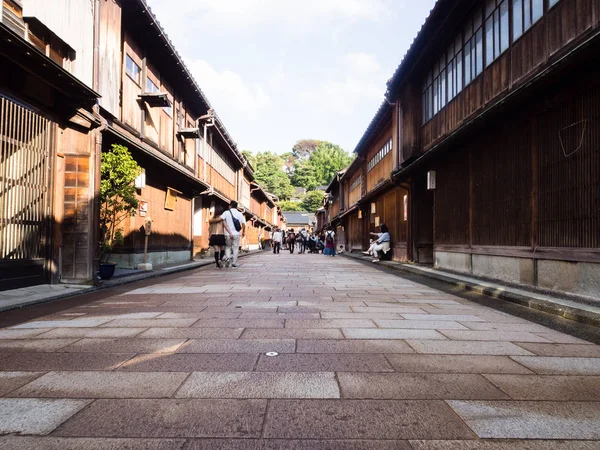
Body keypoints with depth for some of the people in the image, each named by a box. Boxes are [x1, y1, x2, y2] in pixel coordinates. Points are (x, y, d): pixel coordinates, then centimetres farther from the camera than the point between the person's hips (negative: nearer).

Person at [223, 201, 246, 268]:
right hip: (236, 234, 1)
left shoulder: (226, 213, -1)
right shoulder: (240, 214, 4)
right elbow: (243, 224, 1)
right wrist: (243, 232, 14)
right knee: (235, 248, 9)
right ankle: (234, 263, 9)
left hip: (228, 234, -1)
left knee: (228, 247, 15)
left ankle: (228, 258, -9)